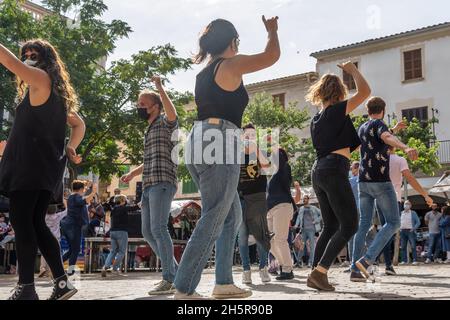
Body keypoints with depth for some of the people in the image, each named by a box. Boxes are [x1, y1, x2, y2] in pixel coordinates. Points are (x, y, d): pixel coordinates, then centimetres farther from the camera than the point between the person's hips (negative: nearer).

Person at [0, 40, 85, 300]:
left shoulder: (41, 79, 0)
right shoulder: (58, 92, 25)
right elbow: (79, 124, 30)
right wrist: (71, 148, 15)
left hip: (30, 162, -9)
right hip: (49, 165, 9)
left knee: (21, 222, -12)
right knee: (36, 224, 9)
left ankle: (26, 288, -16)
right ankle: (62, 282, 4)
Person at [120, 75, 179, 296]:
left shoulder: (166, 123, 0)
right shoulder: (150, 129, 26)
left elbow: (172, 113, -26)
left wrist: (159, 87, -21)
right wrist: (132, 173, 27)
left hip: (162, 184, -9)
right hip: (148, 186, 9)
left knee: (158, 228, -18)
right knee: (148, 232, 8)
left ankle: (170, 279, -16)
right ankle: (175, 273, 15)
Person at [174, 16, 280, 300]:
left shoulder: (205, 73, 23)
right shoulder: (230, 65, 0)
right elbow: (273, 55, 3)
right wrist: (272, 30, 23)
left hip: (200, 145, 9)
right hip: (219, 146, -9)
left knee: (232, 216, 16)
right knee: (213, 220, -9)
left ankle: (224, 283, 16)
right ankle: (184, 290, -11)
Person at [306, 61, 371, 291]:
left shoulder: (316, 120, 19)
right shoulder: (336, 111, -3)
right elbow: (365, 91, -5)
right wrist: (353, 70, 10)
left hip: (318, 170, 8)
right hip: (334, 170, -8)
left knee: (330, 226, 14)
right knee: (349, 225, -5)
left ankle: (315, 274, 9)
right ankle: (320, 272, -14)